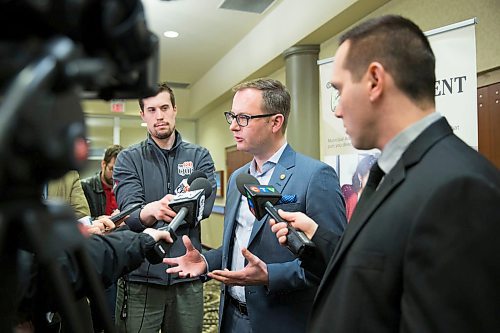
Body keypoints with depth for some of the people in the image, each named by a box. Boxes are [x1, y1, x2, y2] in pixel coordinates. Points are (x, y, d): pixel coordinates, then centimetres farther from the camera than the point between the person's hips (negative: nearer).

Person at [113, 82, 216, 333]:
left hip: (188, 277, 1)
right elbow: (131, 214, -15)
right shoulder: (128, 159, 1)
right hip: (140, 278, -1)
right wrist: (151, 210, -36)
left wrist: (159, 210, -17)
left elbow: (204, 206, -12)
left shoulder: (200, 157, 4)